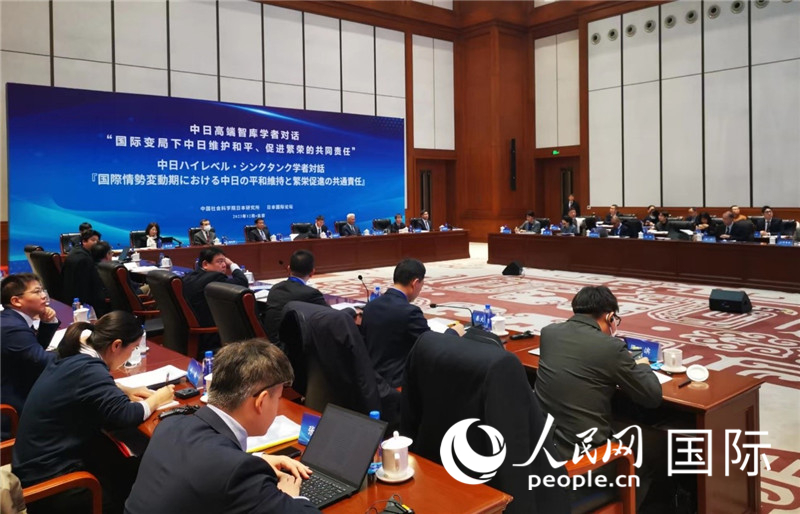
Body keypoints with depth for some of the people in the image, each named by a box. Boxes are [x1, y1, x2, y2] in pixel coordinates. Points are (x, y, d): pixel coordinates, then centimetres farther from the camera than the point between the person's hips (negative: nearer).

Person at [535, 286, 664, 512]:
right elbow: (653, 398, -4)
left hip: (541, 441, 6)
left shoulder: (548, 332, 1)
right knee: (650, 452, 24)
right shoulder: (612, 347, -15)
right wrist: (642, 366, 14)